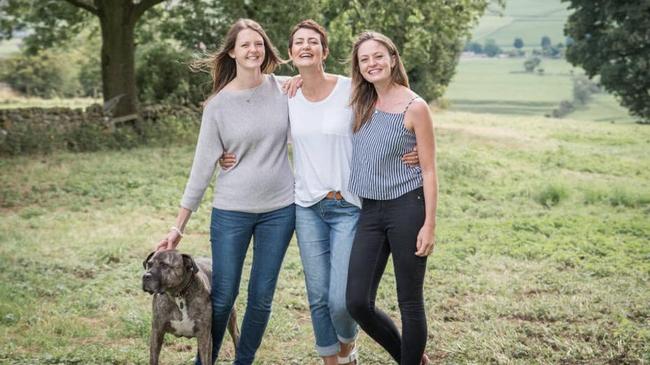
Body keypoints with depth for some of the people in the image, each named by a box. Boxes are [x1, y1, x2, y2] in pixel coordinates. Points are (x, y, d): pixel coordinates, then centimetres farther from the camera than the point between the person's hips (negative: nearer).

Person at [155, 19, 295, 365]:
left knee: (262, 297, 9)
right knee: (222, 298, 5)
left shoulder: (284, 90, -1)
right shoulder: (218, 105, -5)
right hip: (231, 212, -2)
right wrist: (178, 226, -4)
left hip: (279, 210, 2)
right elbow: (202, 166, -4)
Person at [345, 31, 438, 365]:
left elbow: (428, 170, -7)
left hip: (406, 209, -6)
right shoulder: (362, 104, 7)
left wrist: (429, 225, -11)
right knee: (357, 303, 3)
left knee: (409, 302, 4)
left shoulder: (414, 107, -8)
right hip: (370, 211, 6)